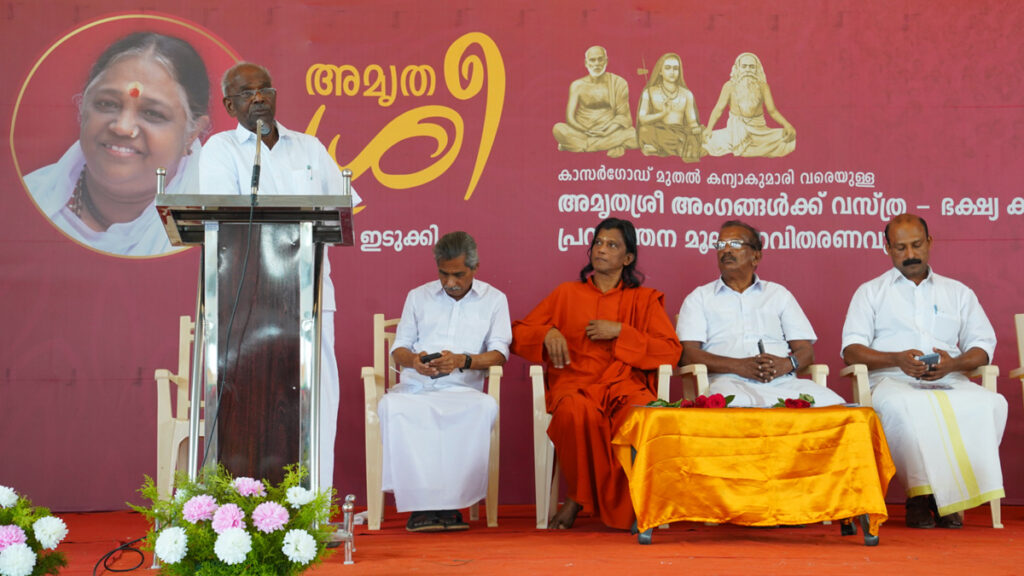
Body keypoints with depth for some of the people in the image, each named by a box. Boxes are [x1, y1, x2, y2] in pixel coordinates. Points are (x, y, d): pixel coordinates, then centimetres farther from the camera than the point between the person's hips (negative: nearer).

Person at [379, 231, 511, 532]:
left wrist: (462, 360, -13)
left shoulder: (494, 299, 17)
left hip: (462, 390, -1)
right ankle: (420, 503, -36)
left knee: (487, 406, -38)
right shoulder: (418, 296, 24)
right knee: (392, 406, -36)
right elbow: (398, 350, 20)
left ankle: (449, 502, -33)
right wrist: (413, 359, -6)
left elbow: (499, 354, 6)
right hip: (415, 386, 1)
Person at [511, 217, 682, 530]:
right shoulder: (567, 293, 23)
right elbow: (517, 333, 23)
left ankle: (580, 499, -23)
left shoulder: (644, 298, 20)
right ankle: (584, 495, -19)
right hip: (574, 382, 0)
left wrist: (620, 331, -2)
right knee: (578, 412, -40)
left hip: (624, 382, 0)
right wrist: (548, 334, 1)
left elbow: (671, 351, 7)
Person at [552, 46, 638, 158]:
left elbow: (622, 116, 0)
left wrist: (606, 132, -17)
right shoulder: (577, 85, 6)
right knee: (559, 129, -29)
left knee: (633, 135, -31)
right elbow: (570, 116, 0)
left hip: (610, 131, 0)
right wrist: (585, 131, -17)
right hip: (582, 131, 0)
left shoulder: (618, 83, 4)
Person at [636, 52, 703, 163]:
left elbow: (691, 120, 15)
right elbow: (642, 118, 4)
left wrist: (696, 128, -9)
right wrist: (662, 114, -12)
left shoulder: (687, 94, 20)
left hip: (680, 132, 1)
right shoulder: (649, 92, 13)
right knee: (645, 130, -37)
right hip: (658, 131, -1)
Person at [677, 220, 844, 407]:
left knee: (830, 402, -29)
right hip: (730, 382, -3)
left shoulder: (779, 294, 26)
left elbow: (806, 350, 17)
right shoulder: (699, 297, 19)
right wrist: (739, 366, -13)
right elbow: (688, 353, 3)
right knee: (736, 403, -43)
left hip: (783, 381, 4)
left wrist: (786, 364, -9)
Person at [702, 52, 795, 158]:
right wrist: (709, 128, -17)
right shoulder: (730, 86, -3)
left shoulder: (762, 86, 1)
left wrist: (786, 124, -17)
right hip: (736, 129, -2)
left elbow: (772, 111, 1)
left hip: (758, 129, 2)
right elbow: (719, 109, -3)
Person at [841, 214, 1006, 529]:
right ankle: (919, 494, -27)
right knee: (899, 406, -40)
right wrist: (897, 359, -13)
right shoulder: (871, 292, 19)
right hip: (892, 380, -2)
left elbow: (983, 347, 16)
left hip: (950, 382, 2)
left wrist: (953, 363, -7)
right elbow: (851, 350, 6)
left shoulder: (958, 292, 25)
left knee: (991, 403, -32)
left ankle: (950, 491, -24)